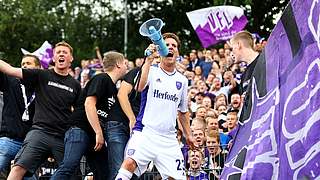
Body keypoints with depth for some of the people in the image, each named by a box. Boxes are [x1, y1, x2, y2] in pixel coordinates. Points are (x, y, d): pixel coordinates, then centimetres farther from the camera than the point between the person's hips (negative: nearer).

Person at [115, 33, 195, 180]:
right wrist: (149, 60, -27)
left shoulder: (182, 80, 15)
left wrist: (188, 135, 24)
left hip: (169, 139, 5)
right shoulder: (151, 71, 1)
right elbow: (140, 87, -22)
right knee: (130, 163, -27)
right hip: (146, 133, -5)